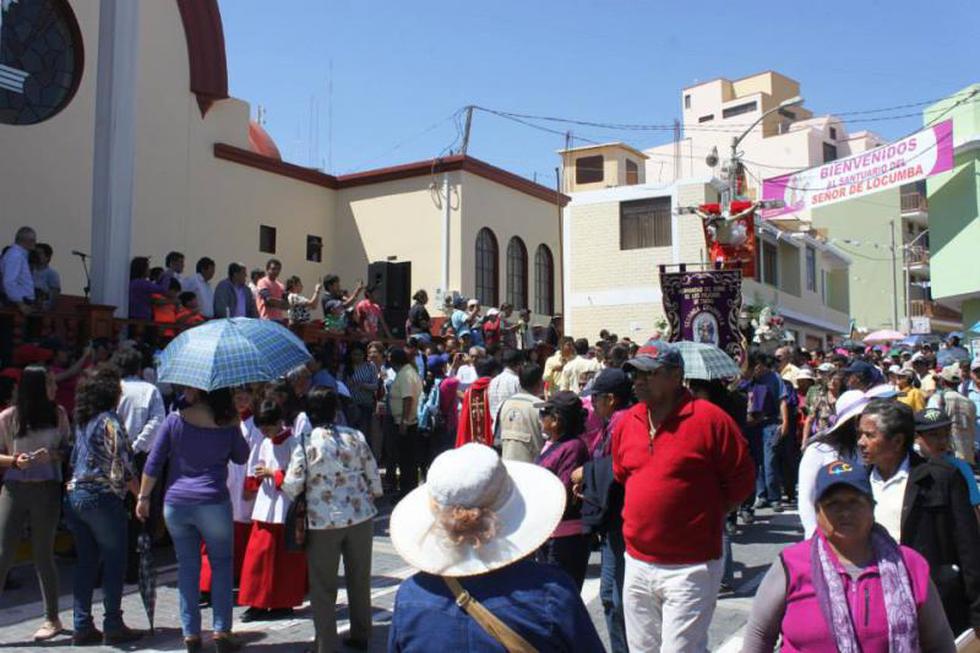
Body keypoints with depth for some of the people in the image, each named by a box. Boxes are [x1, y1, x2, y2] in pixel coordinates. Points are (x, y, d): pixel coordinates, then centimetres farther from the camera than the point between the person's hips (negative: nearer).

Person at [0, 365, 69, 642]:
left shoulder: (58, 414, 3)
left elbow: (67, 448, 7)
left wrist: (52, 455, -13)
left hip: (47, 489, 0)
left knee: (43, 555, 7)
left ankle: (52, 619, 19)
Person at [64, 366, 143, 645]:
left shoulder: (81, 420, 11)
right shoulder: (109, 422, -12)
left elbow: (74, 459, 16)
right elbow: (122, 468, -15)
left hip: (74, 494, 8)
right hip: (102, 498, -8)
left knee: (86, 562, 12)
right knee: (114, 561, 2)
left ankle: (82, 627, 15)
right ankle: (113, 627, 6)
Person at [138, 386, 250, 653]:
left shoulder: (174, 420, -4)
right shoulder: (228, 425, -4)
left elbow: (153, 464, 0)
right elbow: (242, 457, 13)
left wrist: (143, 497, 12)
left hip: (175, 503, 1)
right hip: (213, 503, -1)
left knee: (187, 565, 13)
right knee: (222, 563, 11)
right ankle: (222, 630, 4)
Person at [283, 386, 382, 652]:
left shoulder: (305, 444, -12)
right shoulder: (355, 436, -2)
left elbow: (292, 488, -12)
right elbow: (373, 475, 3)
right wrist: (372, 495, 22)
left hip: (323, 521, -3)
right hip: (361, 516, 4)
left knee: (323, 586, 9)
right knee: (359, 579, 17)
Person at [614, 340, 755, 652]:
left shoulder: (709, 419, -11)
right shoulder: (626, 423, 6)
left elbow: (742, 480, -4)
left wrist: (704, 517, -2)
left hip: (689, 568, -6)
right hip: (637, 565, 6)